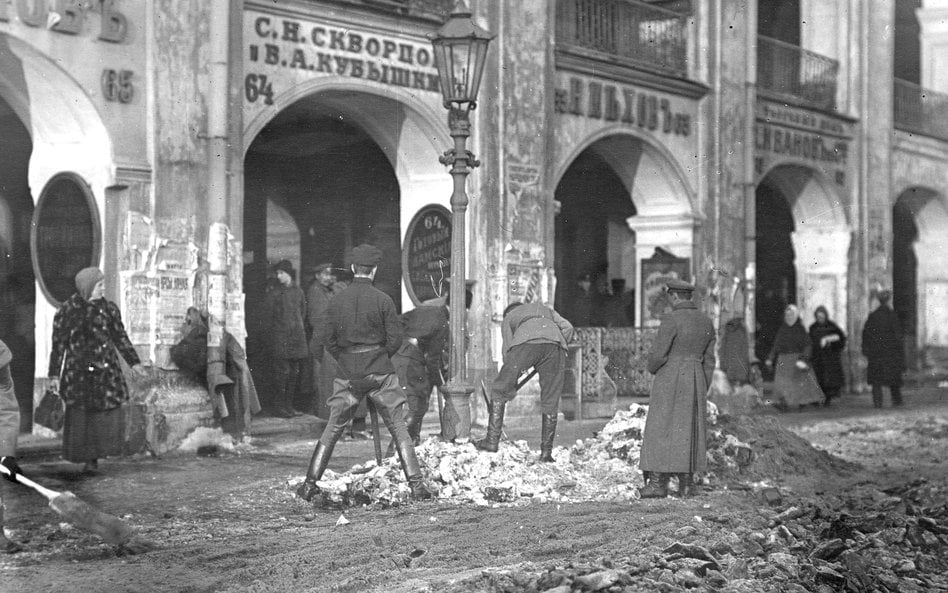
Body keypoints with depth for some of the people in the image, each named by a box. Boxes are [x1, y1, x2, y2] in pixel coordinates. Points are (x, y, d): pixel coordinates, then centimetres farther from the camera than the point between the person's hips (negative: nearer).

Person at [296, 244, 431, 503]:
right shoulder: (382, 300, -7)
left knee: (332, 429, 12)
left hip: (347, 374, 2)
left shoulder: (338, 300, 0)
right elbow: (395, 339, -6)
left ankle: (310, 483, 9)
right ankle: (416, 484, -1)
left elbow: (330, 341, 3)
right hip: (380, 374, -2)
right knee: (399, 429, 4)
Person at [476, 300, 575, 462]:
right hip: (555, 342, 2)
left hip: (526, 342, -2)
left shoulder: (508, 318, 35)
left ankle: (492, 440, 9)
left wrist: (511, 388, 36)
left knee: (499, 390, 13)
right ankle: (546, 452, 13)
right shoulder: (545, 309, 41)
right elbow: (567, 328, 22)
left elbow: (508, 351, 28)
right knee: (550, 400, 12)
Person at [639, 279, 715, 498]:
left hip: (670, 380, -6)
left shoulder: (671, 319, -14)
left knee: (662, 429, -2)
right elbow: (708, 360, 10)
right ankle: (686, 484, 9)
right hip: (695, 380, 6)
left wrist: (651, 366, 5)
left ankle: (658, 483, -6)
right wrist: (701, 391, 16)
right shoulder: (706, 321, 7)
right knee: (689, 431, 10)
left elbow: (658, 354, -17)